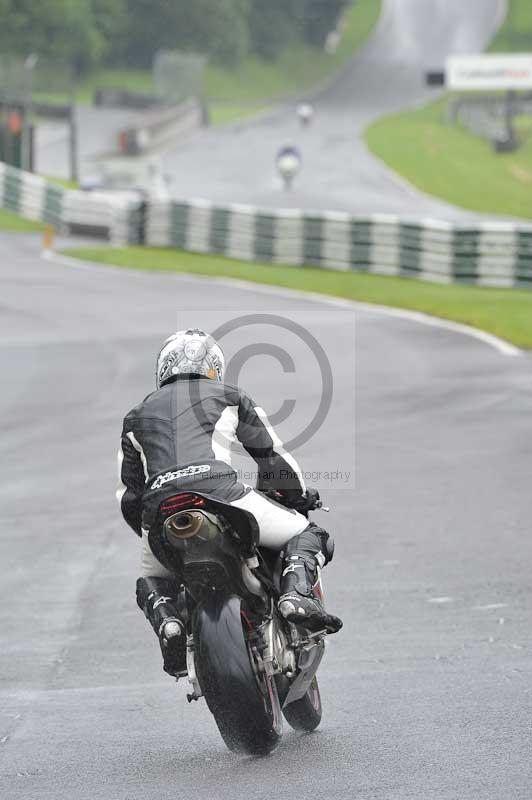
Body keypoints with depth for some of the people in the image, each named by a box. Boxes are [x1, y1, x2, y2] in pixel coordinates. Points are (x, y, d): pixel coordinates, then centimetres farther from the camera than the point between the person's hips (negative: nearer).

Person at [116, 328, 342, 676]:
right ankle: (296, 594, -16)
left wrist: (151, 536, 46)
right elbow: (274, 458, 26)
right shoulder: (230, 398, 24)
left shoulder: (136, 416, 31)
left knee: (151, 581, 31)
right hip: (220, 494, -3)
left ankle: (168, 622, -3)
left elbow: (129, 496, 32)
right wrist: (300, 497, 43)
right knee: (308, 535, 14)